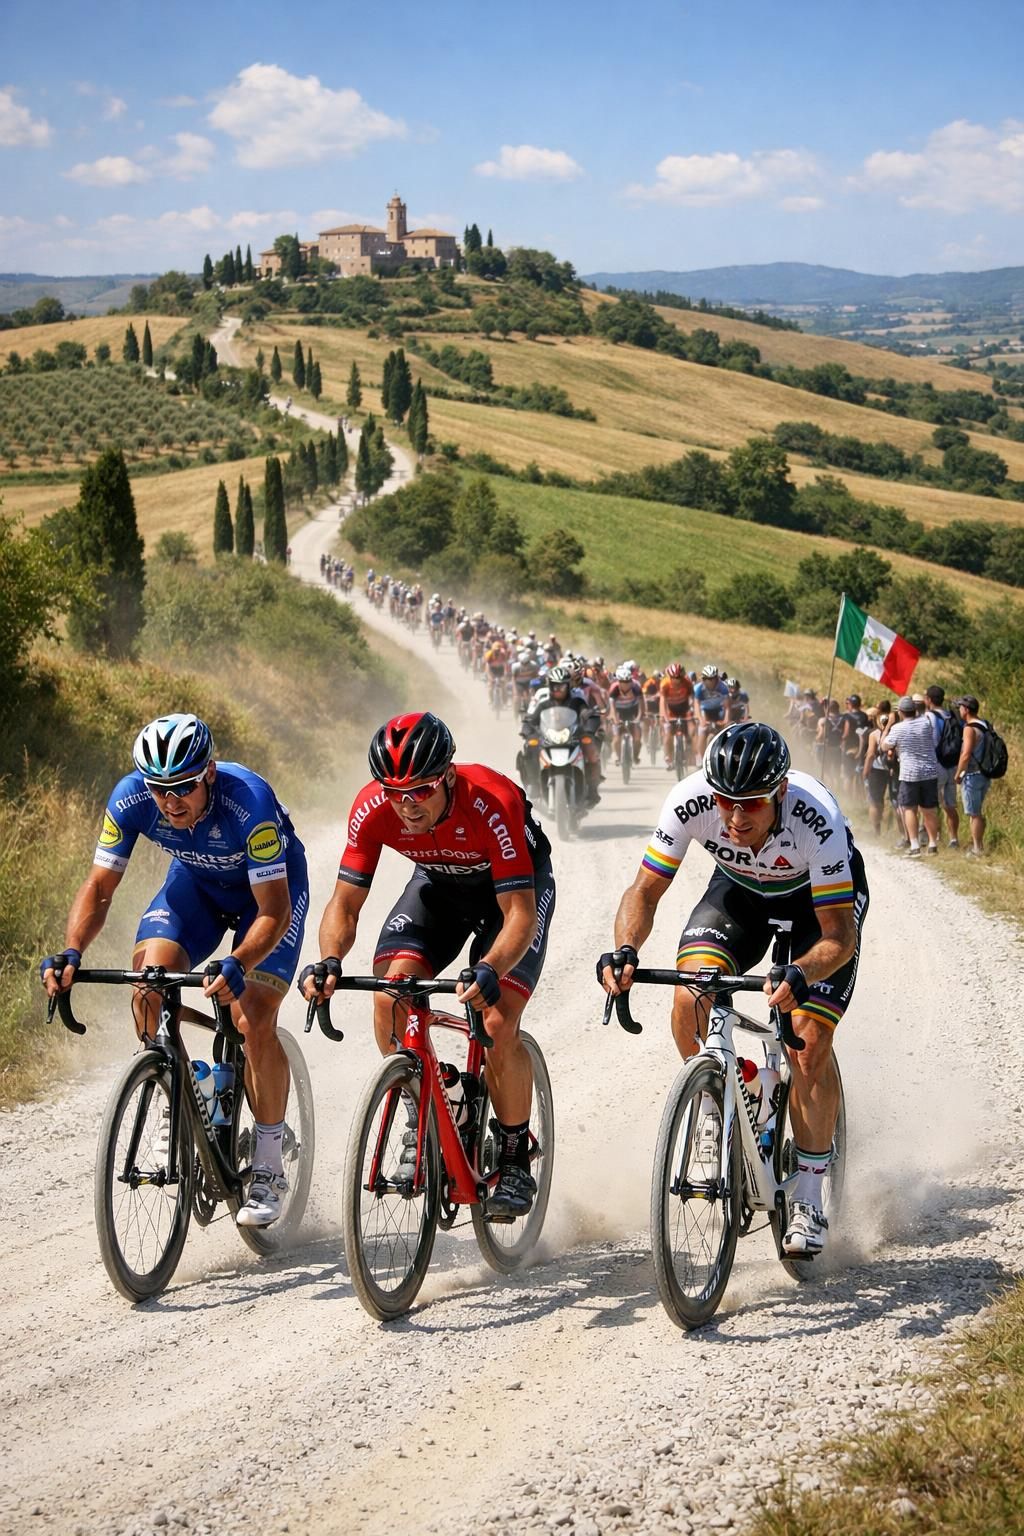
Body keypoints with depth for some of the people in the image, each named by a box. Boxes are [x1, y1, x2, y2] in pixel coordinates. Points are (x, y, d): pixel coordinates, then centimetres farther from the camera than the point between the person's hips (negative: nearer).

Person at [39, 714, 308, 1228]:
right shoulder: (131, 799, -27)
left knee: (253, 1022, -19)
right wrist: (70, 953, -37)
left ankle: (268, 1168, -2)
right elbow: (99, 886, -20)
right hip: (196, 880, 4)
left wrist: (236, 966, -54)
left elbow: (274, 911, -37)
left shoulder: (249, 803, -39)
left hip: (270, 886, -4)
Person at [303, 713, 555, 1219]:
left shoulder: (491, 803, -38)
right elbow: (345, 905, -20)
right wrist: (329, 962, -40)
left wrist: (488, 971, -56)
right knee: (390, 995, -21)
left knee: (497, 1024, -21)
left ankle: (516, 1160, -1)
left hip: (515, 885, -4)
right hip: (440, 883, 4)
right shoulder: (371, 809, -27)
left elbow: (520, 913, -38)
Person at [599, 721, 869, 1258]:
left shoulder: (816, 819, -39)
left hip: (822, 895, -3)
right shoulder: (690, 801, -32)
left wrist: (799, 976, -57)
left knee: (809, 1041, -18)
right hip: (741, 887, 3)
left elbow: (840, 935, -37)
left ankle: (808, 1199, -4)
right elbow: (645, 890, -25)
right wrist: (624, 952, -44)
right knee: (689, 999, -23)